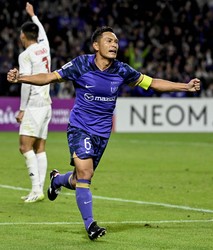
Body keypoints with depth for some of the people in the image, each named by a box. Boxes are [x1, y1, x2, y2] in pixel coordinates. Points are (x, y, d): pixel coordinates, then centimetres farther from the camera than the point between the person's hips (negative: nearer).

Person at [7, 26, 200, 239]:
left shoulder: (121, 70, -5)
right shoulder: (81, 65, -12)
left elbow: (152, 83, 5)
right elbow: (50, 77, -10)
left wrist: (186, 87, 3)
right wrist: (21, 78, -24)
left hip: (102, 132, 3)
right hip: (79, 128, -3)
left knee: (79, 180, 10)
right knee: (85, 173, -19)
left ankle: (57, 180, 46)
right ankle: (90, 224, -9)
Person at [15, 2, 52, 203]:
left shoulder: (25, 55, -9)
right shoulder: (44, 47, 12)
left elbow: (26, 83, -16)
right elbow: (41, 31, 35)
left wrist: (22, 109, -11)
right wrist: (32, 15, 52)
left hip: (34, 105, -8)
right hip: (46, 104, 8)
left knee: (25, 147, -10)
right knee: (40, 149, 6)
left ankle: (36, 189, -21)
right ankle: (39, 190, 4)